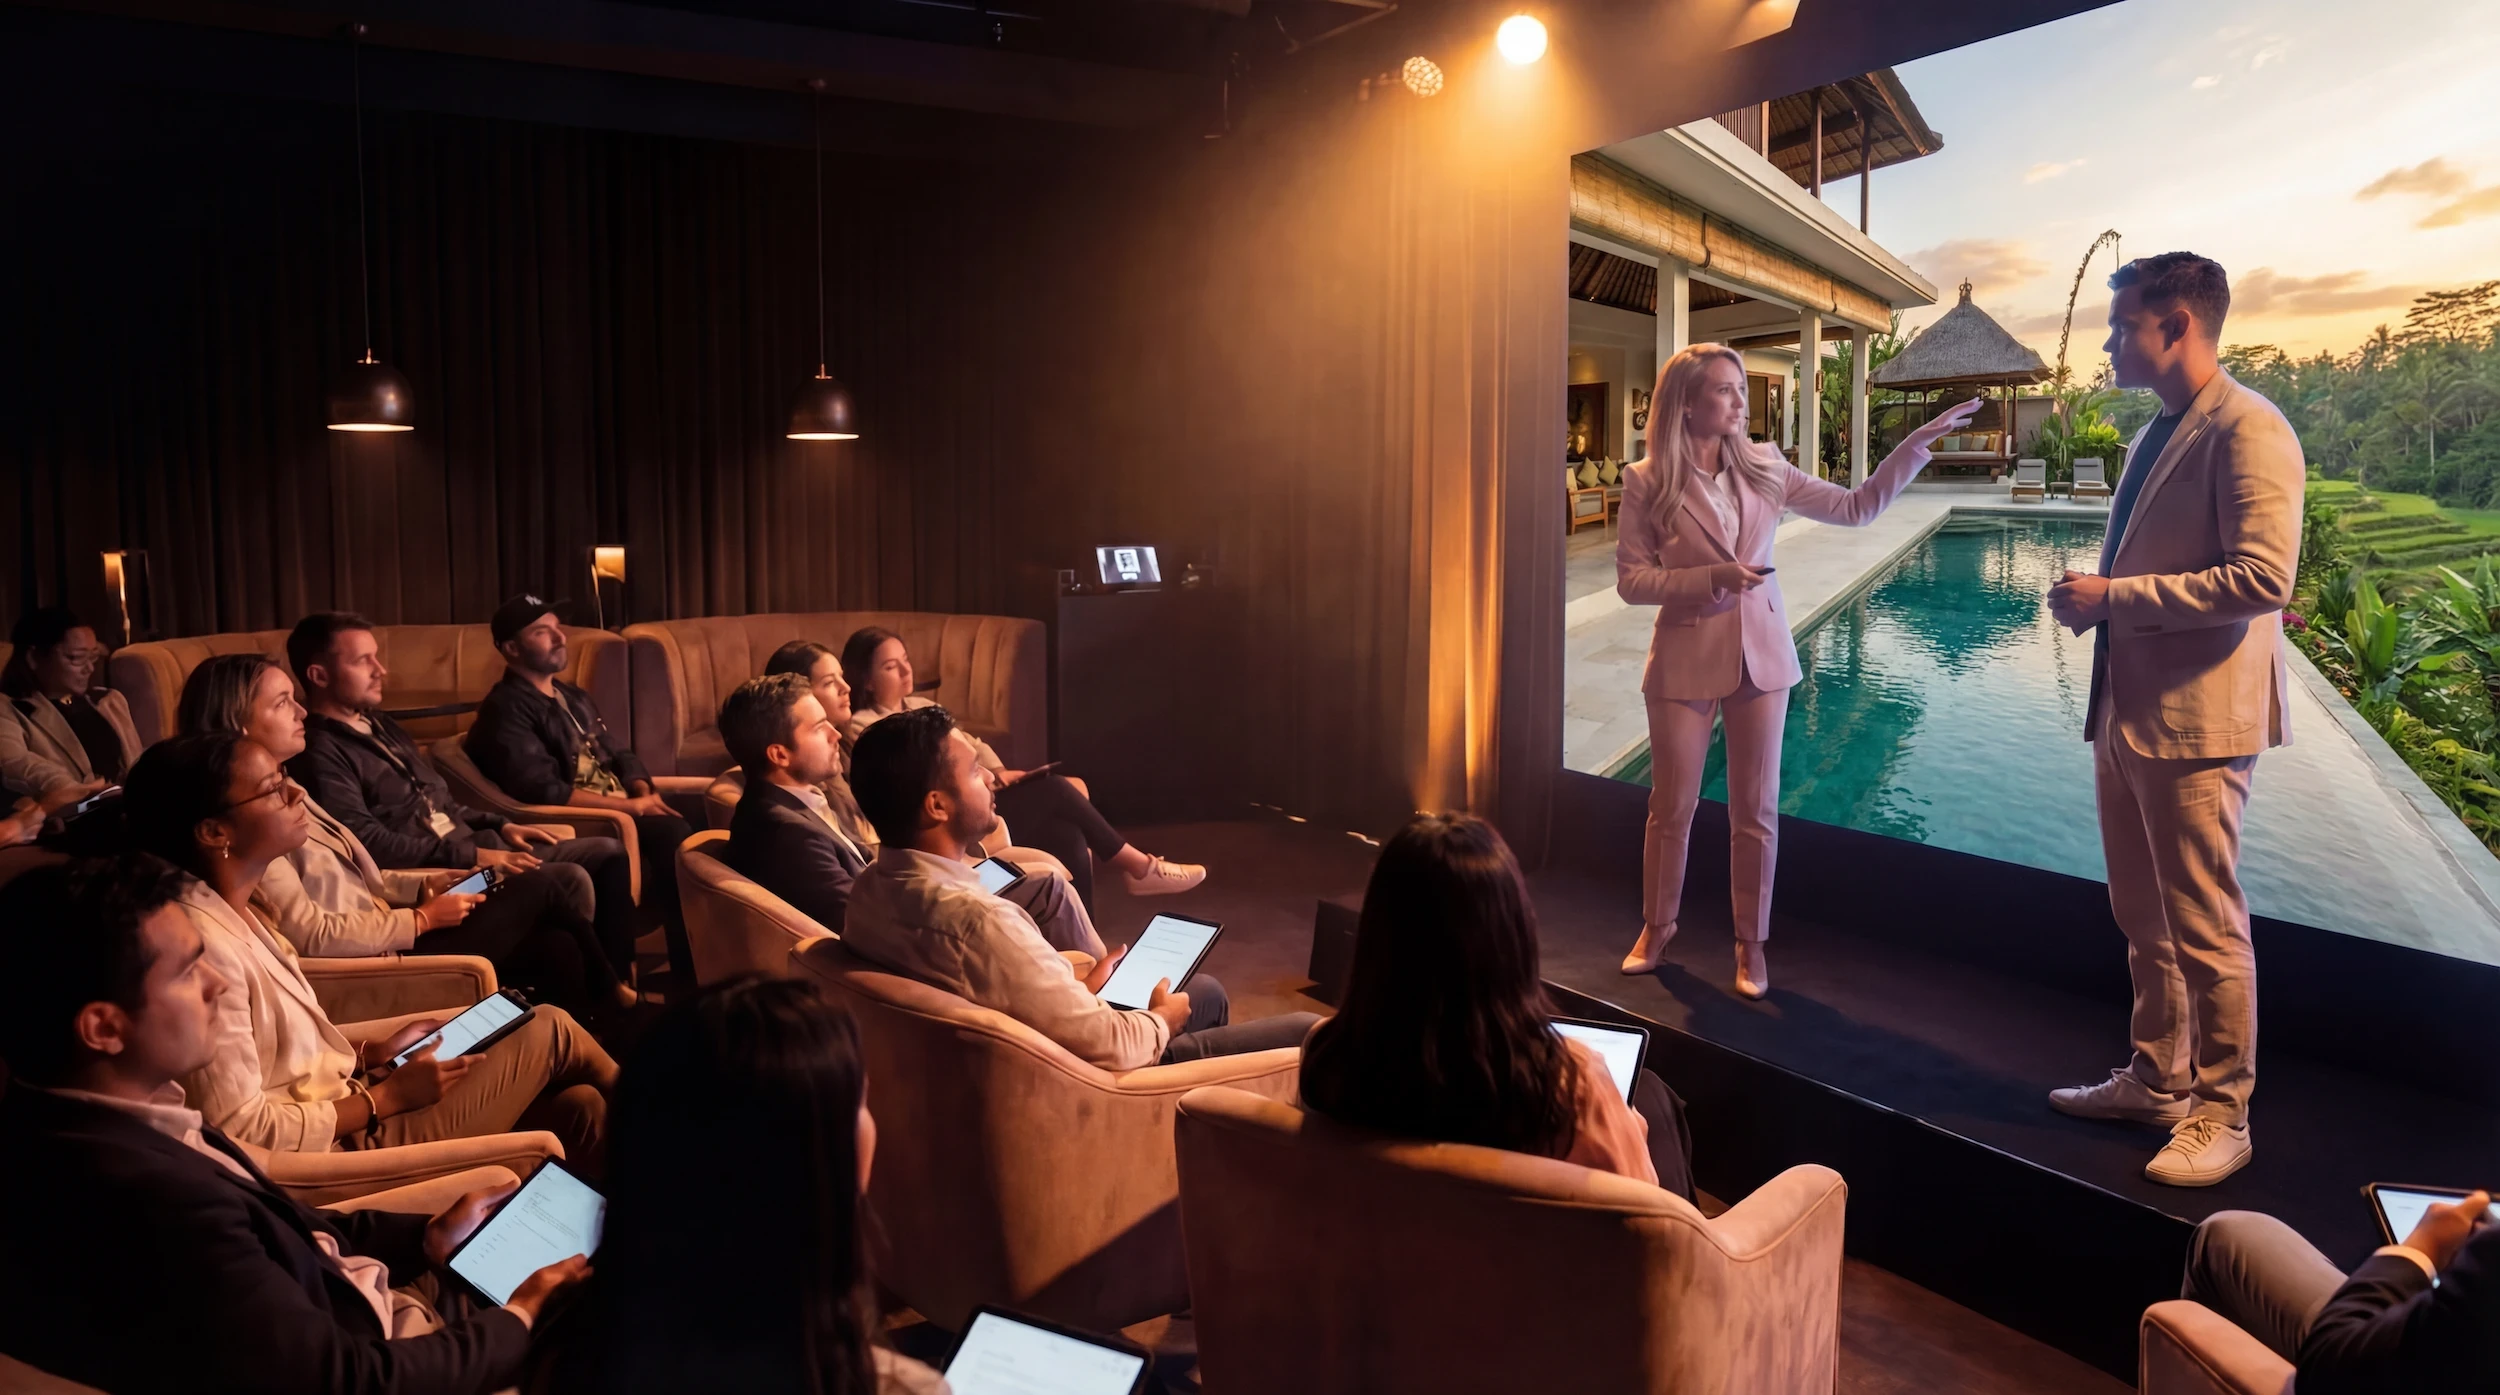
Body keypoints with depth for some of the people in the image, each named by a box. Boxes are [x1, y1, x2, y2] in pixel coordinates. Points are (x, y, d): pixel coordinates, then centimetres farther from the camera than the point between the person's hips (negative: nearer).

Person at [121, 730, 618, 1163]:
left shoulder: (240, 910, 5)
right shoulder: (204, 943, -25)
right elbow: (242, 1132, -25)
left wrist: (373, 1053, 3)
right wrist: (389, 1096, -16)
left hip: (346, 1111, 9)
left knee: (578, 1108, 3)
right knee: (548, 1030, -2)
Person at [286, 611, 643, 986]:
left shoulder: (378, 725, 19)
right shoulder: (318, 753, -12)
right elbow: (369, 843, -22)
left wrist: (501, 825, 9)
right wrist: (470, 854, -22)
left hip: (477, 848, 10)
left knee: (607, 853, -1)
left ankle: (618, 983, 3)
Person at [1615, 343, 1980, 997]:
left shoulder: (1763, 469, 1)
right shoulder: (1647, 482, -8)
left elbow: (1856, 508, 2)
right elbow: (1630, 579, -8)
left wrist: (1921, 441, -4)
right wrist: (1710, 578, -20)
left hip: (1761, 655, 3)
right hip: (1686, 659, -2)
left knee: (1755, 812, 8)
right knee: (1672, 808, 8)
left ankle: (1752, 944, 22)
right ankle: (1657, 929, 28)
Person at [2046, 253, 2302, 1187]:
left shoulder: (2248, 429, -13)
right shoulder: (2156, 435, 16)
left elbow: (2261, 579, -23)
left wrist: (2114, 596, -19)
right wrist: (2092, 599, 5)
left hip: (2196, 720, -9)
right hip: (2126, 711, 9)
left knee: (2206, 930, 2)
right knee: (2143, 921, 17)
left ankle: (2221, 1115, 16)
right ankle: (2155, 1083, 31)